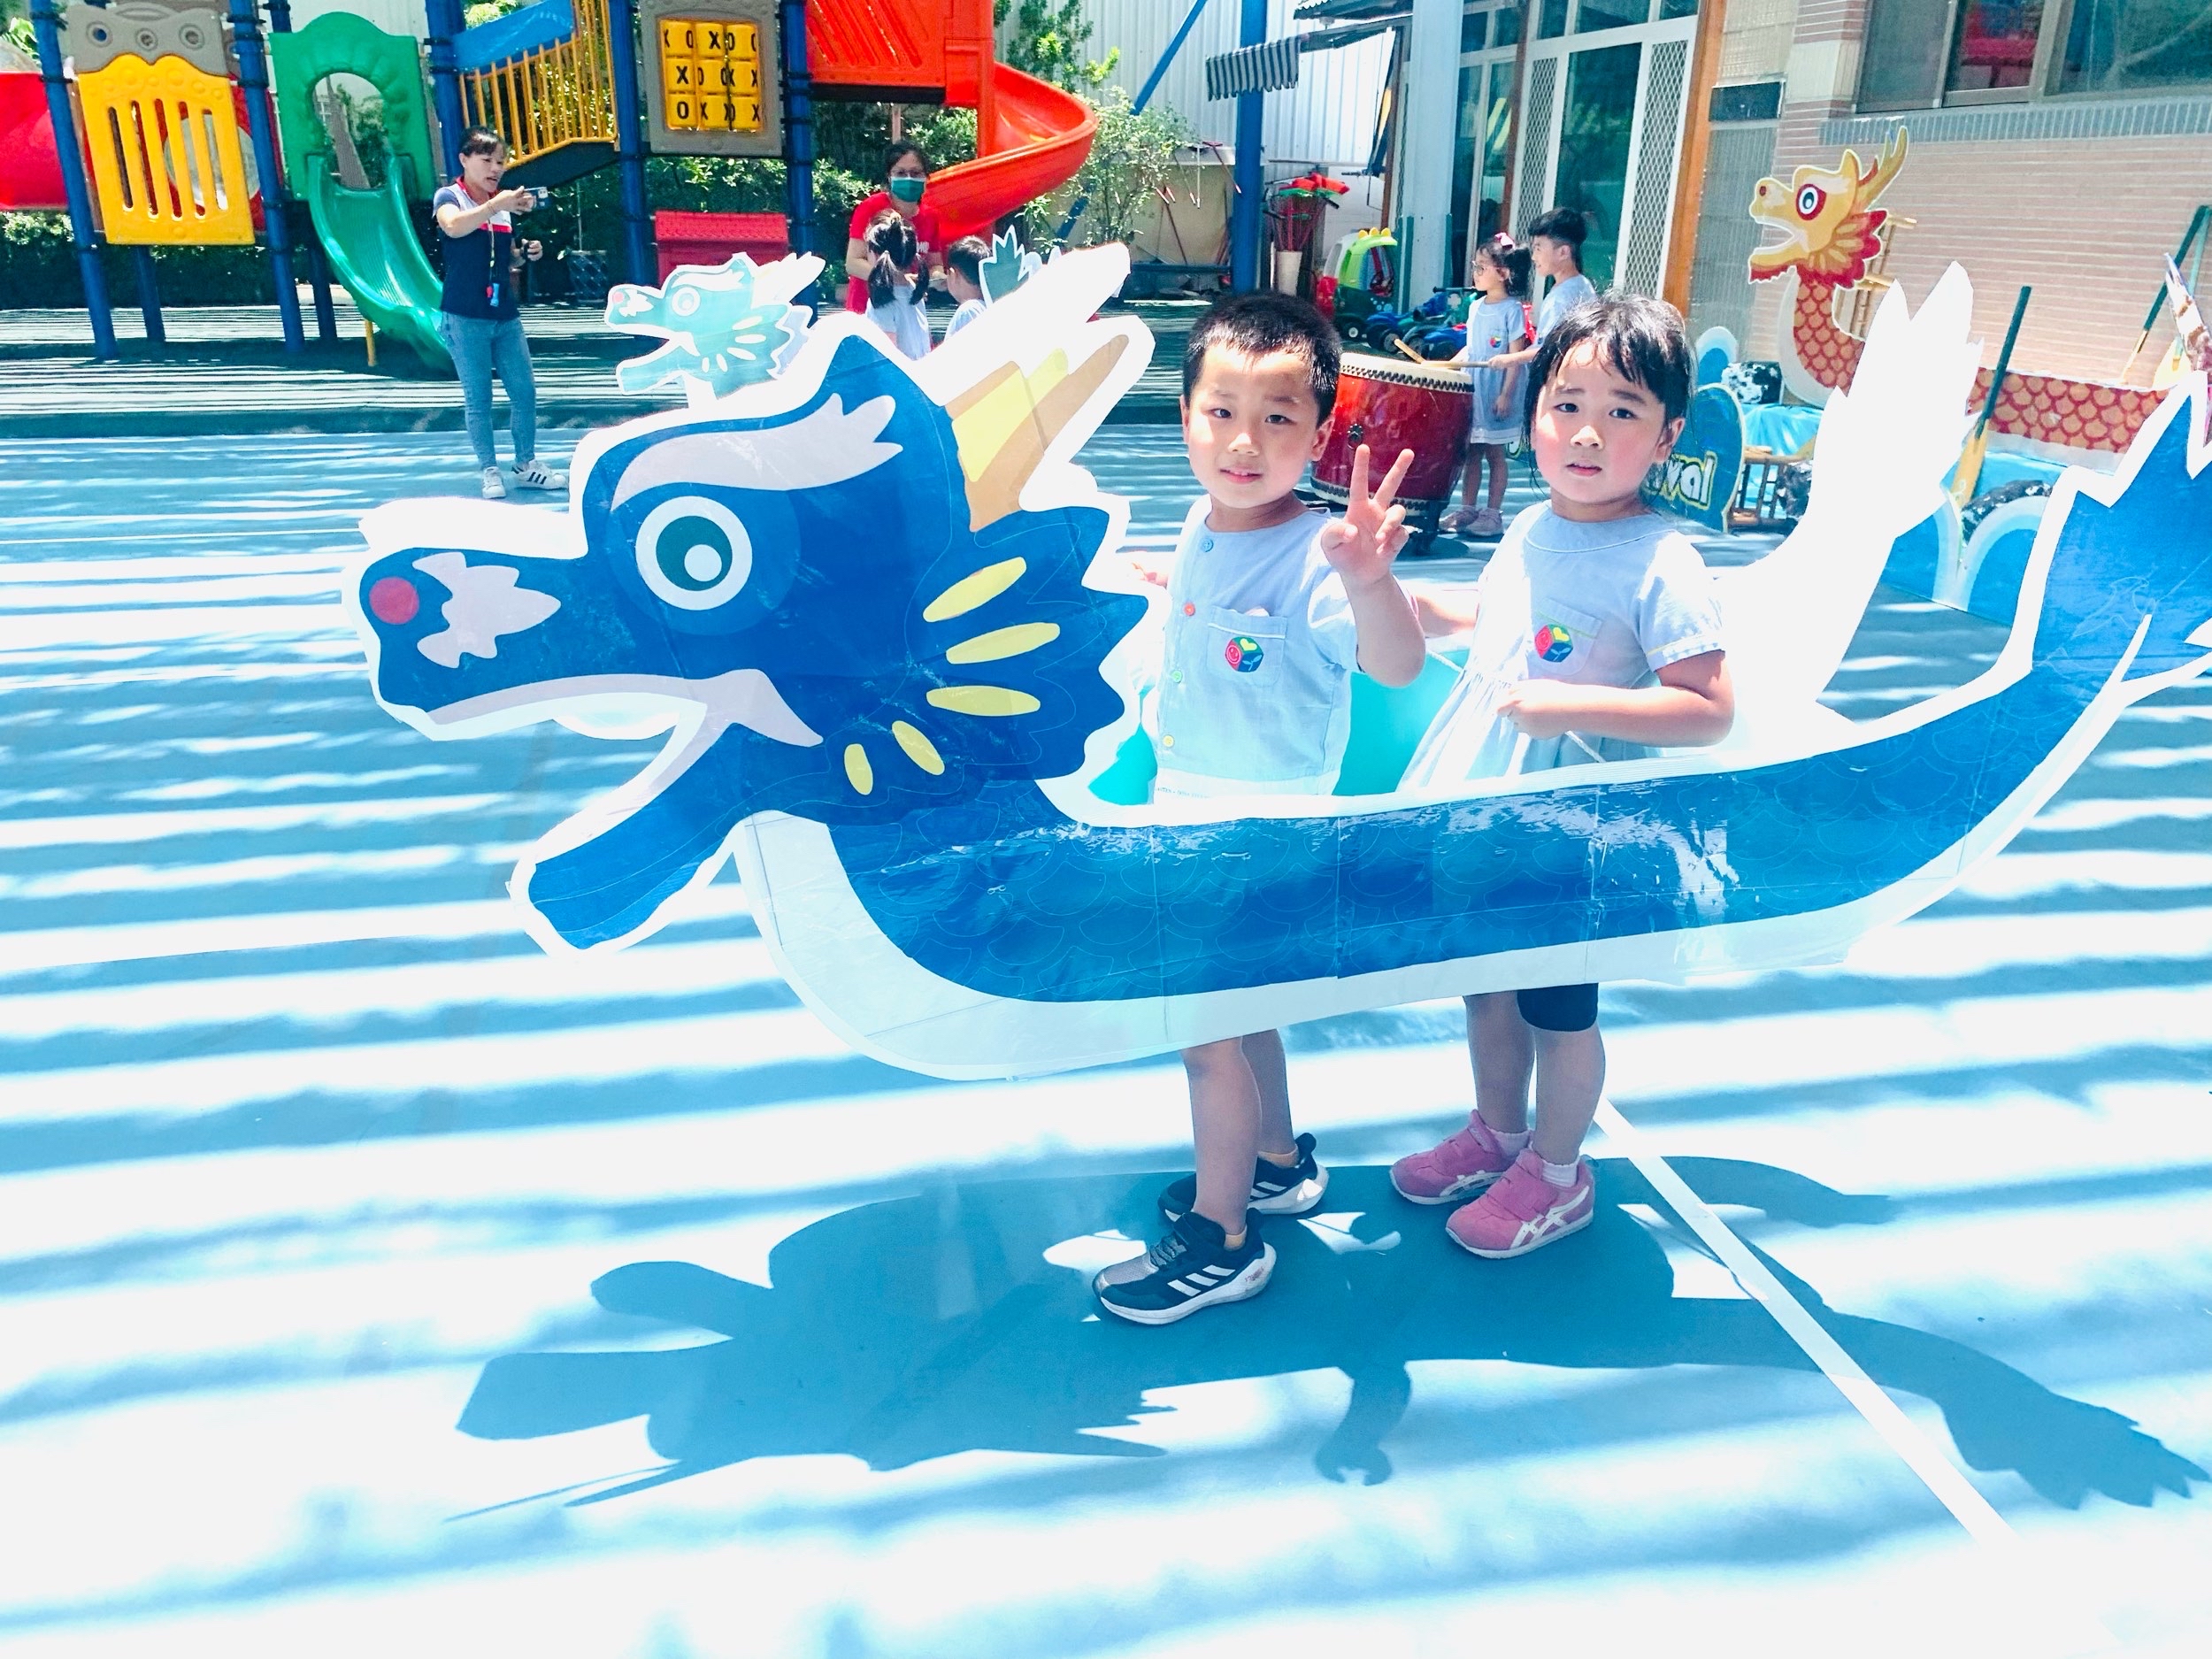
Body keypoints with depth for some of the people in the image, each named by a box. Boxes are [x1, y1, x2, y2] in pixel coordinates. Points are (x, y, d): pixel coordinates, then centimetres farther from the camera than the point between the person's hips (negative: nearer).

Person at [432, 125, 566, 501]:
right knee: (478, 398, -1)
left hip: (506, 314, 5)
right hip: (465, 317, -5)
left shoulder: (504, 205, 13)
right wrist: (495, 206, -39)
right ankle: (490, 472, 7)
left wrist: (525, 254, 1)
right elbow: (453, 226, -27)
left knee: (524, 391, 5)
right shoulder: (448, 197, -3)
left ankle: (526, 464, 18)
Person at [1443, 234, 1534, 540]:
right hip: (1471, 391, 6)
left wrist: (1506, 394, -18)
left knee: (1494, 454, 0)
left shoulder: (1512, 309, -10)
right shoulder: (1476, 308, 11)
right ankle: (1467, 511, 16)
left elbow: (1516, 356, -13)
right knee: (1470, 452, 9)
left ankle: (1493, 514, 5)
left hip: (1496, 394, -6)